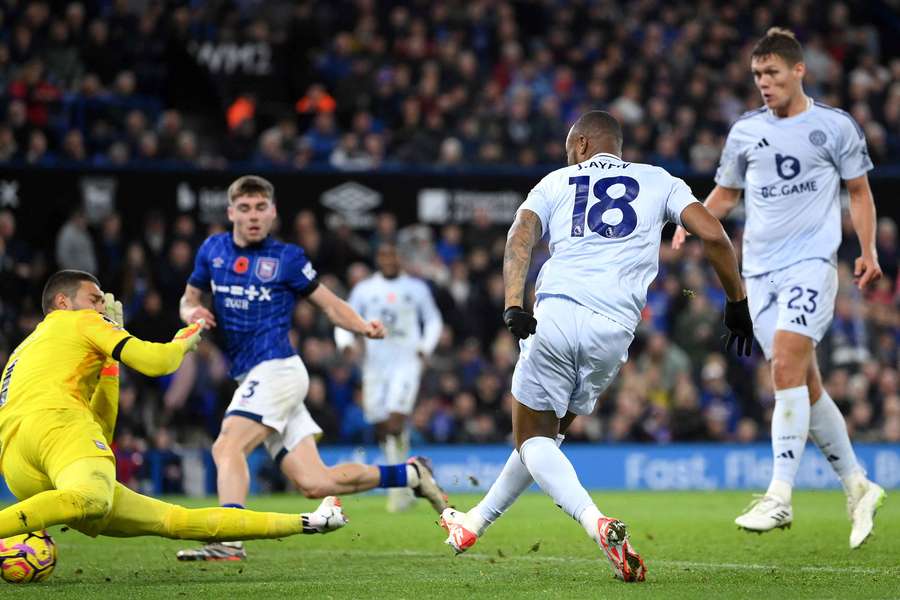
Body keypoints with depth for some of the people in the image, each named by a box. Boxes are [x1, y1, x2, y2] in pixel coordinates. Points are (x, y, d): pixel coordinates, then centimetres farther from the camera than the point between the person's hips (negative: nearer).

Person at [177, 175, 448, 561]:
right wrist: (192, 313, -2)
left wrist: (364, 327, -12)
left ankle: (228, 540, -34)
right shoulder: (213, 250, 13)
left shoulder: (287, 258, 0)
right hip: (252, 378, 5)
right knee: (314, 483, 2)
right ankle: (410, 474, 18)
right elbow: (189, 299, 23)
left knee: (227, 447, -25)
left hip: (276, 368, -5)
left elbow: (330, 304, 6)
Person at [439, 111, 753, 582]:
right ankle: (475, 524, 34)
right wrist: (737, 303, 17)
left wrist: (514, 305, -13)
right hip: (614, 330, 2)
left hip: (557, 313, -2)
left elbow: (521, 237, -1)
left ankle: (596, 523, -17)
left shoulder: (556, 184, 19)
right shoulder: (659, 182, 21)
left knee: (533, 436, 10)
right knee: (548, 431, 23)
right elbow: (713, 235, 8)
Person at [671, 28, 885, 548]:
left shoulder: (835, 126, 2)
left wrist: (869, 252, 0)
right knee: (805, 384, 4)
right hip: (761, 267, 4)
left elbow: (859, 191, 9)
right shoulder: (745, 131, 11)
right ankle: (859, 488, 17)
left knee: (788, 366, -21)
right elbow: (726, 192, 22)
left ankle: (780, 496, -23)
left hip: (812, 261, -4)